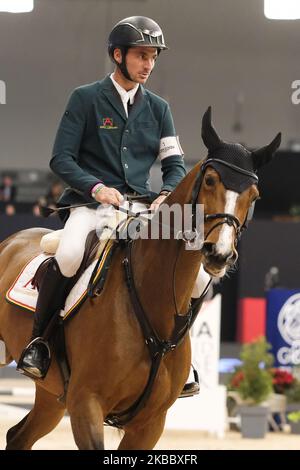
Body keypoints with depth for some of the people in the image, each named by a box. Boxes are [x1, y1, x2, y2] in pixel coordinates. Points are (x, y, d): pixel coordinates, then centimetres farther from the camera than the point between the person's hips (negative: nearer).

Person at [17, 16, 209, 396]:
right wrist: (97, 187, -19)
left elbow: (175, 165, 11)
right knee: (69, 254, -35)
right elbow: (61, 159, -3)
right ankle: (37, 340, -15)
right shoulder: (86, 98, 2)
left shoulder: (158, 109, 14)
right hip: (90, 201, -4)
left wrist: (168, 194, -11)